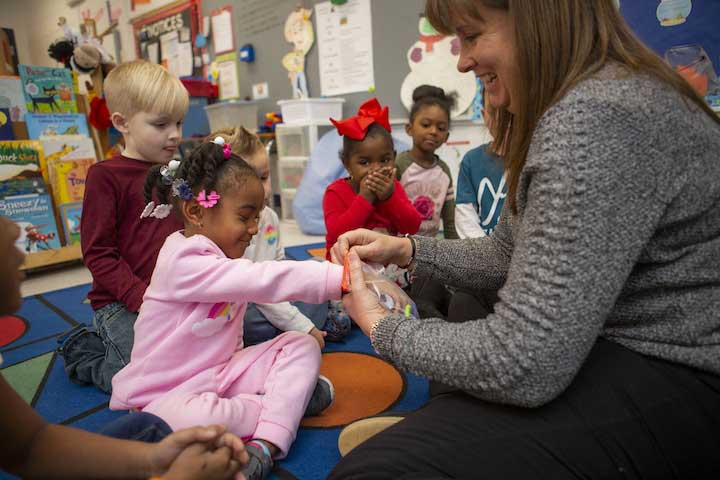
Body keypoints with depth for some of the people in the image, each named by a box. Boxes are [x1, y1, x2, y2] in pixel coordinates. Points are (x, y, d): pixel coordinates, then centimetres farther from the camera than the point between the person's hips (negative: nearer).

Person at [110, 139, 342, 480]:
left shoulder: (223, 259, 4)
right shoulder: (184, 262, -25)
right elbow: (263, 281, -37)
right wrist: (341, 277, -39)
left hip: (222, 372, 8)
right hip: (166, 394, -7)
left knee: (302, 345, -5)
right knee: (190, 423, -40)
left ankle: (266, 444, -24)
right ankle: (288, 400, -13)